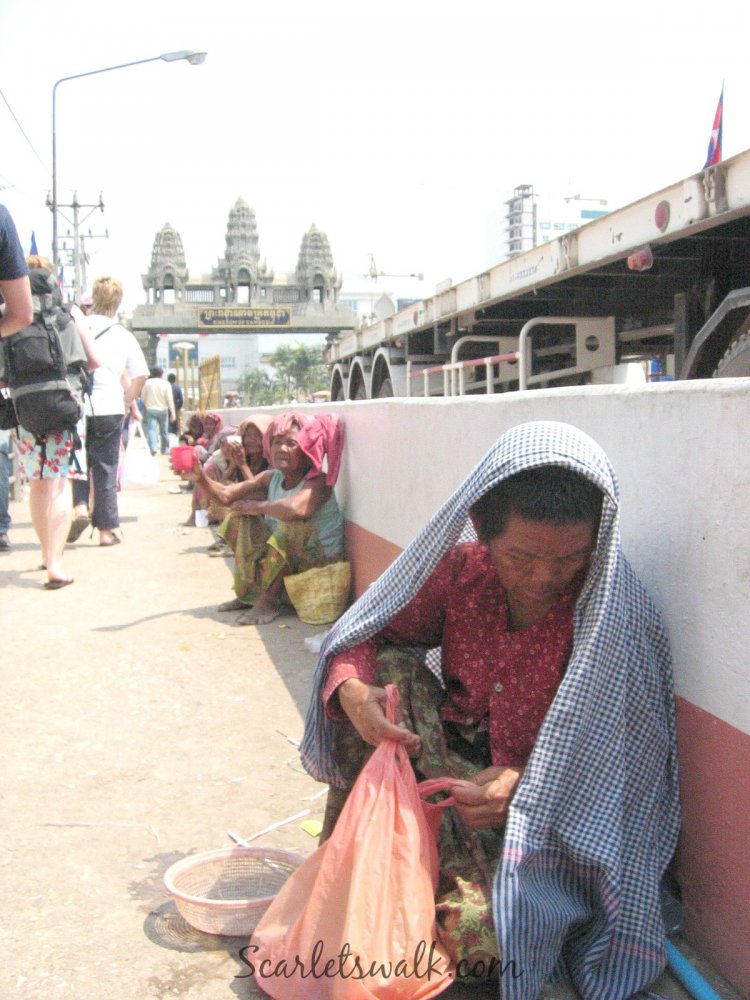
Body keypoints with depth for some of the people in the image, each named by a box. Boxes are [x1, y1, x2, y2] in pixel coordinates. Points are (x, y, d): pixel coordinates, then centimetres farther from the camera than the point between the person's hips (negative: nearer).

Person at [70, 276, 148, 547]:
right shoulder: (123, 335, 5)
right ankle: (106, 529, 10)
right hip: (110, 409, 1)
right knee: (105, 469, 7)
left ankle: (80, 507, -8)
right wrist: (126, 401, 15)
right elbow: (141, 375, 5)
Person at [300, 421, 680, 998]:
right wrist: (352, 691, -27)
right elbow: (365, 636, -4)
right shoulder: (461, 570, -9)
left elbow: (618, 751, -13)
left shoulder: (617, 616, -18)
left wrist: (525, 781, -29)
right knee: (389, 669, -20)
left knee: (478, 928, -29)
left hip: (548, 814, -3)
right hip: (451, 764, 4)